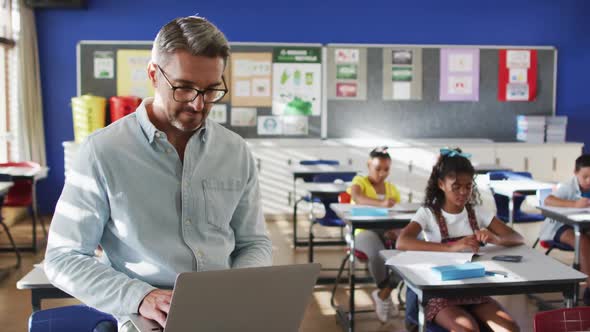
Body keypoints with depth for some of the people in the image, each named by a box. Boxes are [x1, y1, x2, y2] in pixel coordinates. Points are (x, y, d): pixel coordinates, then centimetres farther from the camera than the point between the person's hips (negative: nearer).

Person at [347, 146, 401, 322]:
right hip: (364, 230, -5)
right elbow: (356, 197, -23)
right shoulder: (360, 181, 1)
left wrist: (395, 229, -12)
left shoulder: (392, 188, 18)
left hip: (387, 230, 5)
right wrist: (381, 203, -41)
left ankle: (383, 294, -4)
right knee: (378, 255, -38)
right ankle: (385, 293, -4)